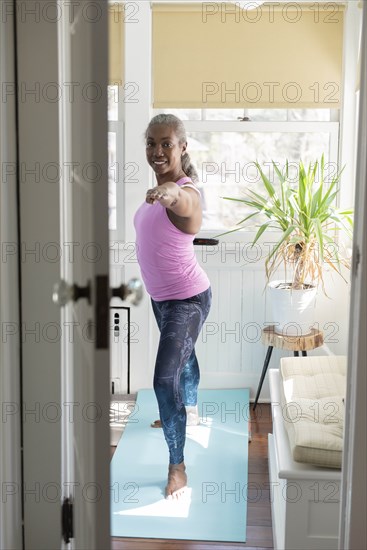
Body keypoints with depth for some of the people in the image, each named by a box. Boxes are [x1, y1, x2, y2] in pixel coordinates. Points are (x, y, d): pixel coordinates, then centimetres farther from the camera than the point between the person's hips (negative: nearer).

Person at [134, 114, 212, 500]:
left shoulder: (186, 194, -28)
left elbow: (182, 202, -55)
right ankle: (190, 409, 56)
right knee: (182, 353, 30)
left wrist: (169, 192, -74)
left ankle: (177, 466, 0)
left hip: (187, 299, -9)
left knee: (165, 378, -13)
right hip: (161, 296, 10)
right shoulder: (161, 190, 0)